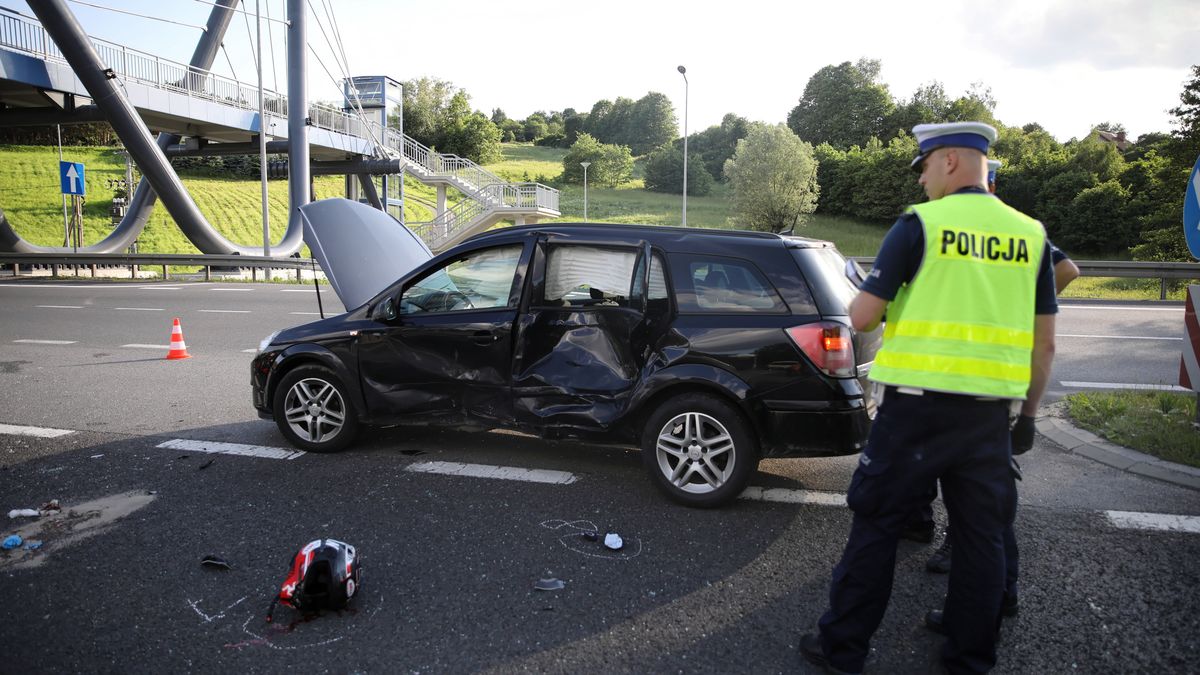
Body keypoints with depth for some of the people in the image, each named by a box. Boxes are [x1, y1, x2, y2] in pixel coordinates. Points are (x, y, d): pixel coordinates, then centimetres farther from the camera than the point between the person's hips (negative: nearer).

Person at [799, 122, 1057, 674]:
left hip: (919, 405, -4)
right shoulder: (1031, 235, 8)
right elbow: (1045, 344, 10)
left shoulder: (919, 224, -6)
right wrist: (1029, 413, 20)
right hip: (990, 413, 5)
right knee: (982, 537, 14)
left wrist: (864, 296, 13)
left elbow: (862, 317, -9)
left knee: (877, 525, 6)